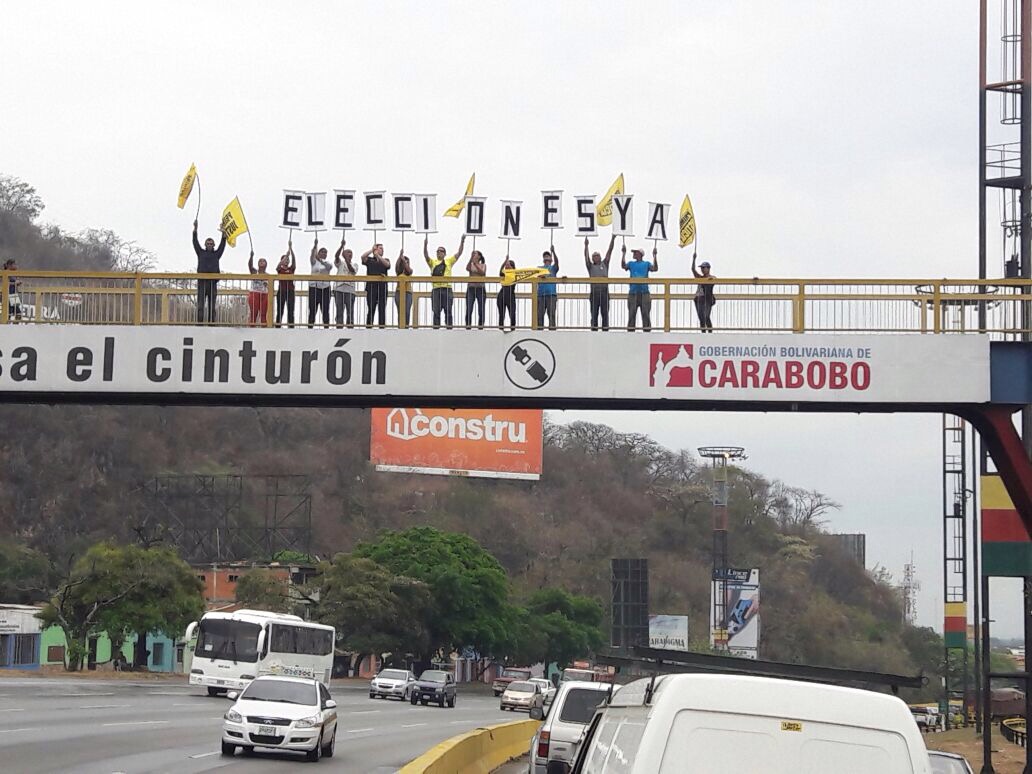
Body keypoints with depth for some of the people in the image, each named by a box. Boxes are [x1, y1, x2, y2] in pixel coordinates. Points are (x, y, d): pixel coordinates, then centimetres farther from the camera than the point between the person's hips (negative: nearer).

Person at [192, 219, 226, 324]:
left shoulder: (216, 254, 16)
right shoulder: (201, 252, 13)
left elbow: (222, 245, 7)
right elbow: (195, 242, 6)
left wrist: (223, 234, -7)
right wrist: (195, 229, -4)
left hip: (213, 283, 1)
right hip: (202, 282, -1)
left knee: (212, 307, 3)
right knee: (200, 305, -6)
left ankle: (211, 323, 3)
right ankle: (200, 323, -9)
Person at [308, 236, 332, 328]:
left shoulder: (327, 263, 9)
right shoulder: (314, 262, 6)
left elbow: (329, 266, -16)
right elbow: (313, 254, -15)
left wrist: (322, 262, -37)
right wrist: (315, 245, -33)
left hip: (325, 288, 1)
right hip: (314, 288, -1)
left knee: (325, 310, 1)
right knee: (312, 309, -2)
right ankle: (310, 326, 0)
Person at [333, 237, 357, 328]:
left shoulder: (354, 265, 15)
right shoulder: (340, 263, 12)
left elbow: (352, 270, -8)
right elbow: (336, 255, -8)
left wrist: (346, 259, -16)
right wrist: (342, 245, -19)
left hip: (350, 290, 1)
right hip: (339, 289, -1)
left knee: (350, 311, 0)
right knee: (339, 310, -2)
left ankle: (350, 327, 3)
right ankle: (339, 328, -1)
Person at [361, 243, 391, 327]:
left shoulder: (385, 260, 14)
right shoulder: (369, 260, 10)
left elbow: (387, 265, -10)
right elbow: (363, 256, -10)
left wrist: (378, 256, -20)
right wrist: (372, 250, -10)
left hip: (382, 288, 2)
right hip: (371, 287, -2)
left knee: (382, 309, 1)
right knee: (371, 309, -1)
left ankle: (382, 326, 4)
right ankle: (368, 326, 2)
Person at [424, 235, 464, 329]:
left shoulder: (449, 261, 13)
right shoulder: (433, 262, 13)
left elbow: (459, 253, 8)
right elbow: (426, 255, -3)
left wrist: (462, 242, -3)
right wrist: (425, 245, -17)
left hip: (447, 289, 0)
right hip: (436, 289, 0)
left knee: (448, 310, 1)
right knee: (436, 310, 0)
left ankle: (449, 326, 4)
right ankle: (436, 326, 3)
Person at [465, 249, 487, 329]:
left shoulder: (483, 265, 7)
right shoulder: (471, 265, 10)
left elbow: (482, 273, -13)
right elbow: (467, 268, -14)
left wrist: (475, 264, -22)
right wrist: (471, 259, -25)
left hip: (480, 288, -1)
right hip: (471, 288, 1)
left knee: (481, 310, -1)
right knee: (468, 310, -7)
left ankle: (480, 327, 4)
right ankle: (468, 326, -5)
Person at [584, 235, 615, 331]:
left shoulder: (604, 264, 16)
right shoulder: (591, 266, 13)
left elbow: (609, 251, 11)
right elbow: (586, 256, 3)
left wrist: (612, 240, 5)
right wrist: (586, 246, -6)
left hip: (604, 292, 1)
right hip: (594, 293, -1)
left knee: (605, 313, 2)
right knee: (594, 314, 2)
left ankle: (605, 330, 4)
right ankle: (594, 330, 4)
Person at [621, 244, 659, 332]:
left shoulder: (646, 264, 12)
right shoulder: (631, 263, 17)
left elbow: (655, 269, -4)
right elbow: (623, 266, -2)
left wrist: (654, 256, -10)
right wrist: (624, 253, -7)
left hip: (644, 292, -1)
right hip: (633, 292, 1)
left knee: (646, 314, -3)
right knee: (631, 314, 0)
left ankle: (647, 332, -2)